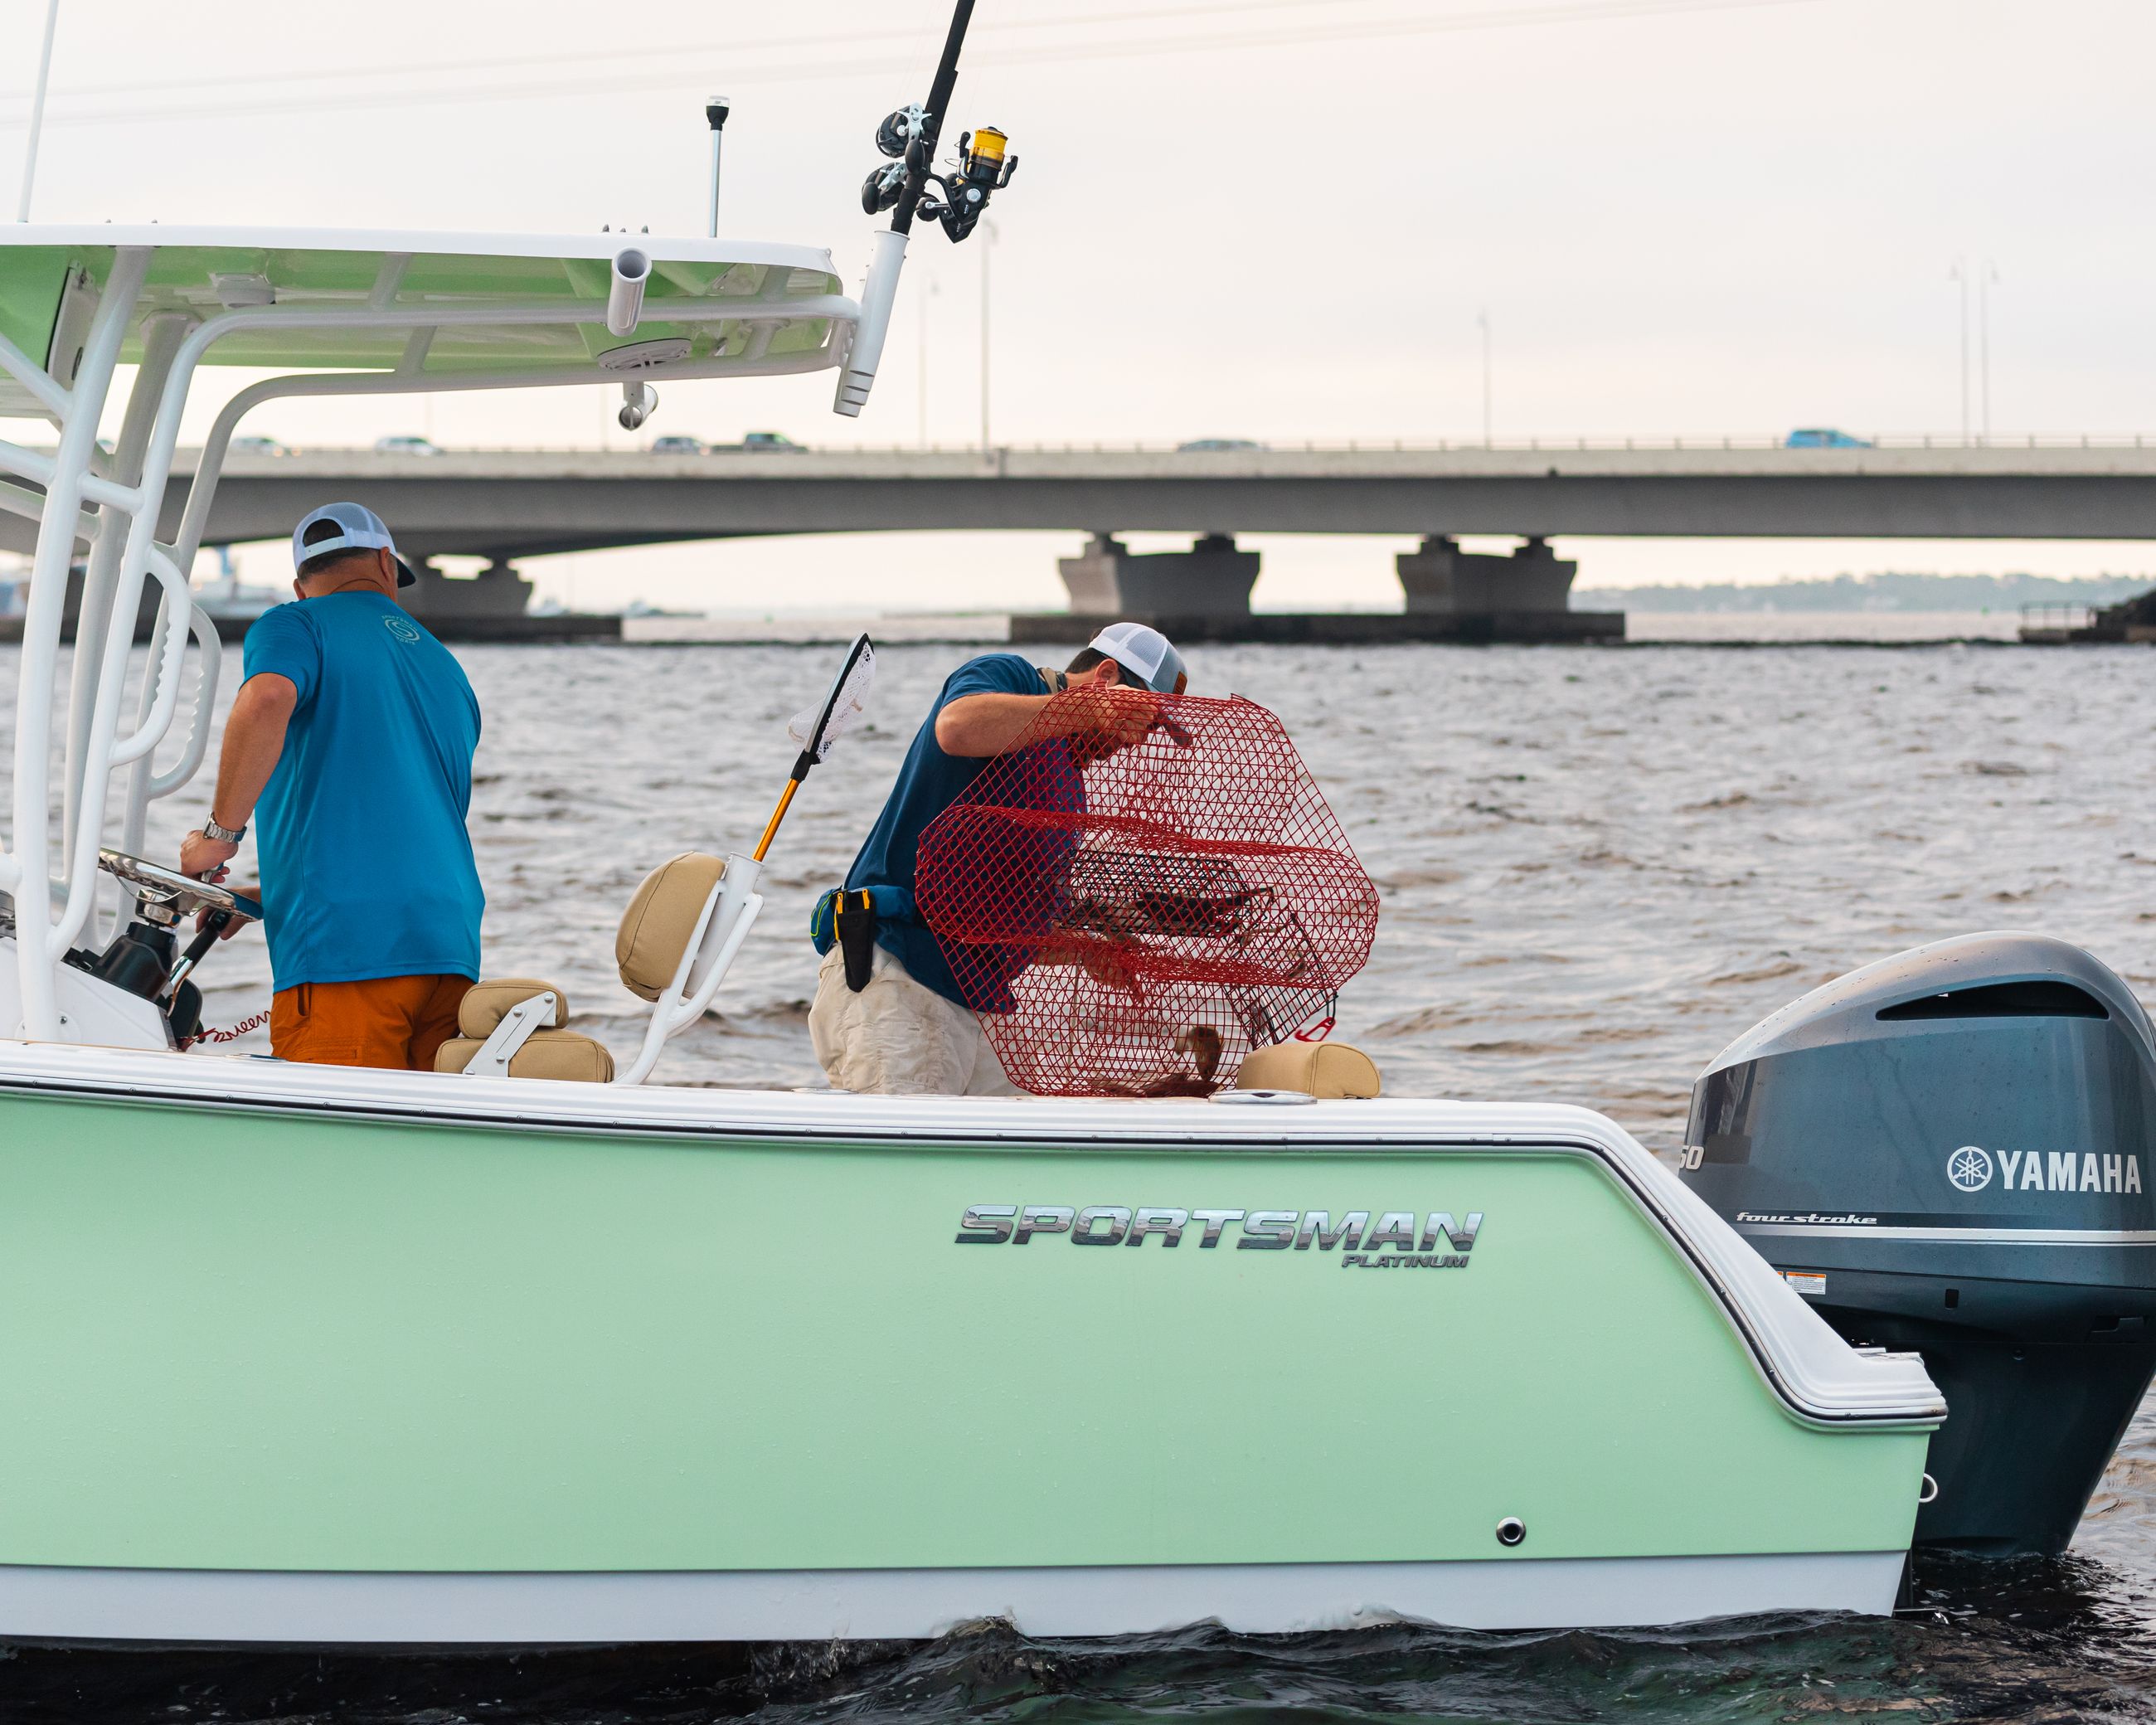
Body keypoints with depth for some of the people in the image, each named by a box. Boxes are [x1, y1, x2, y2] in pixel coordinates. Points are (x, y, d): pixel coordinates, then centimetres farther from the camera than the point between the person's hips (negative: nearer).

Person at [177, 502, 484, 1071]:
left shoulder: (294, 626, 6)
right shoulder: (446, 669, 26)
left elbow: (266, 702, -20)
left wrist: (220, 832, -9)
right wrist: (258, 899, 33)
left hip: (343, 949, -6)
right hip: (452, 947, 6)